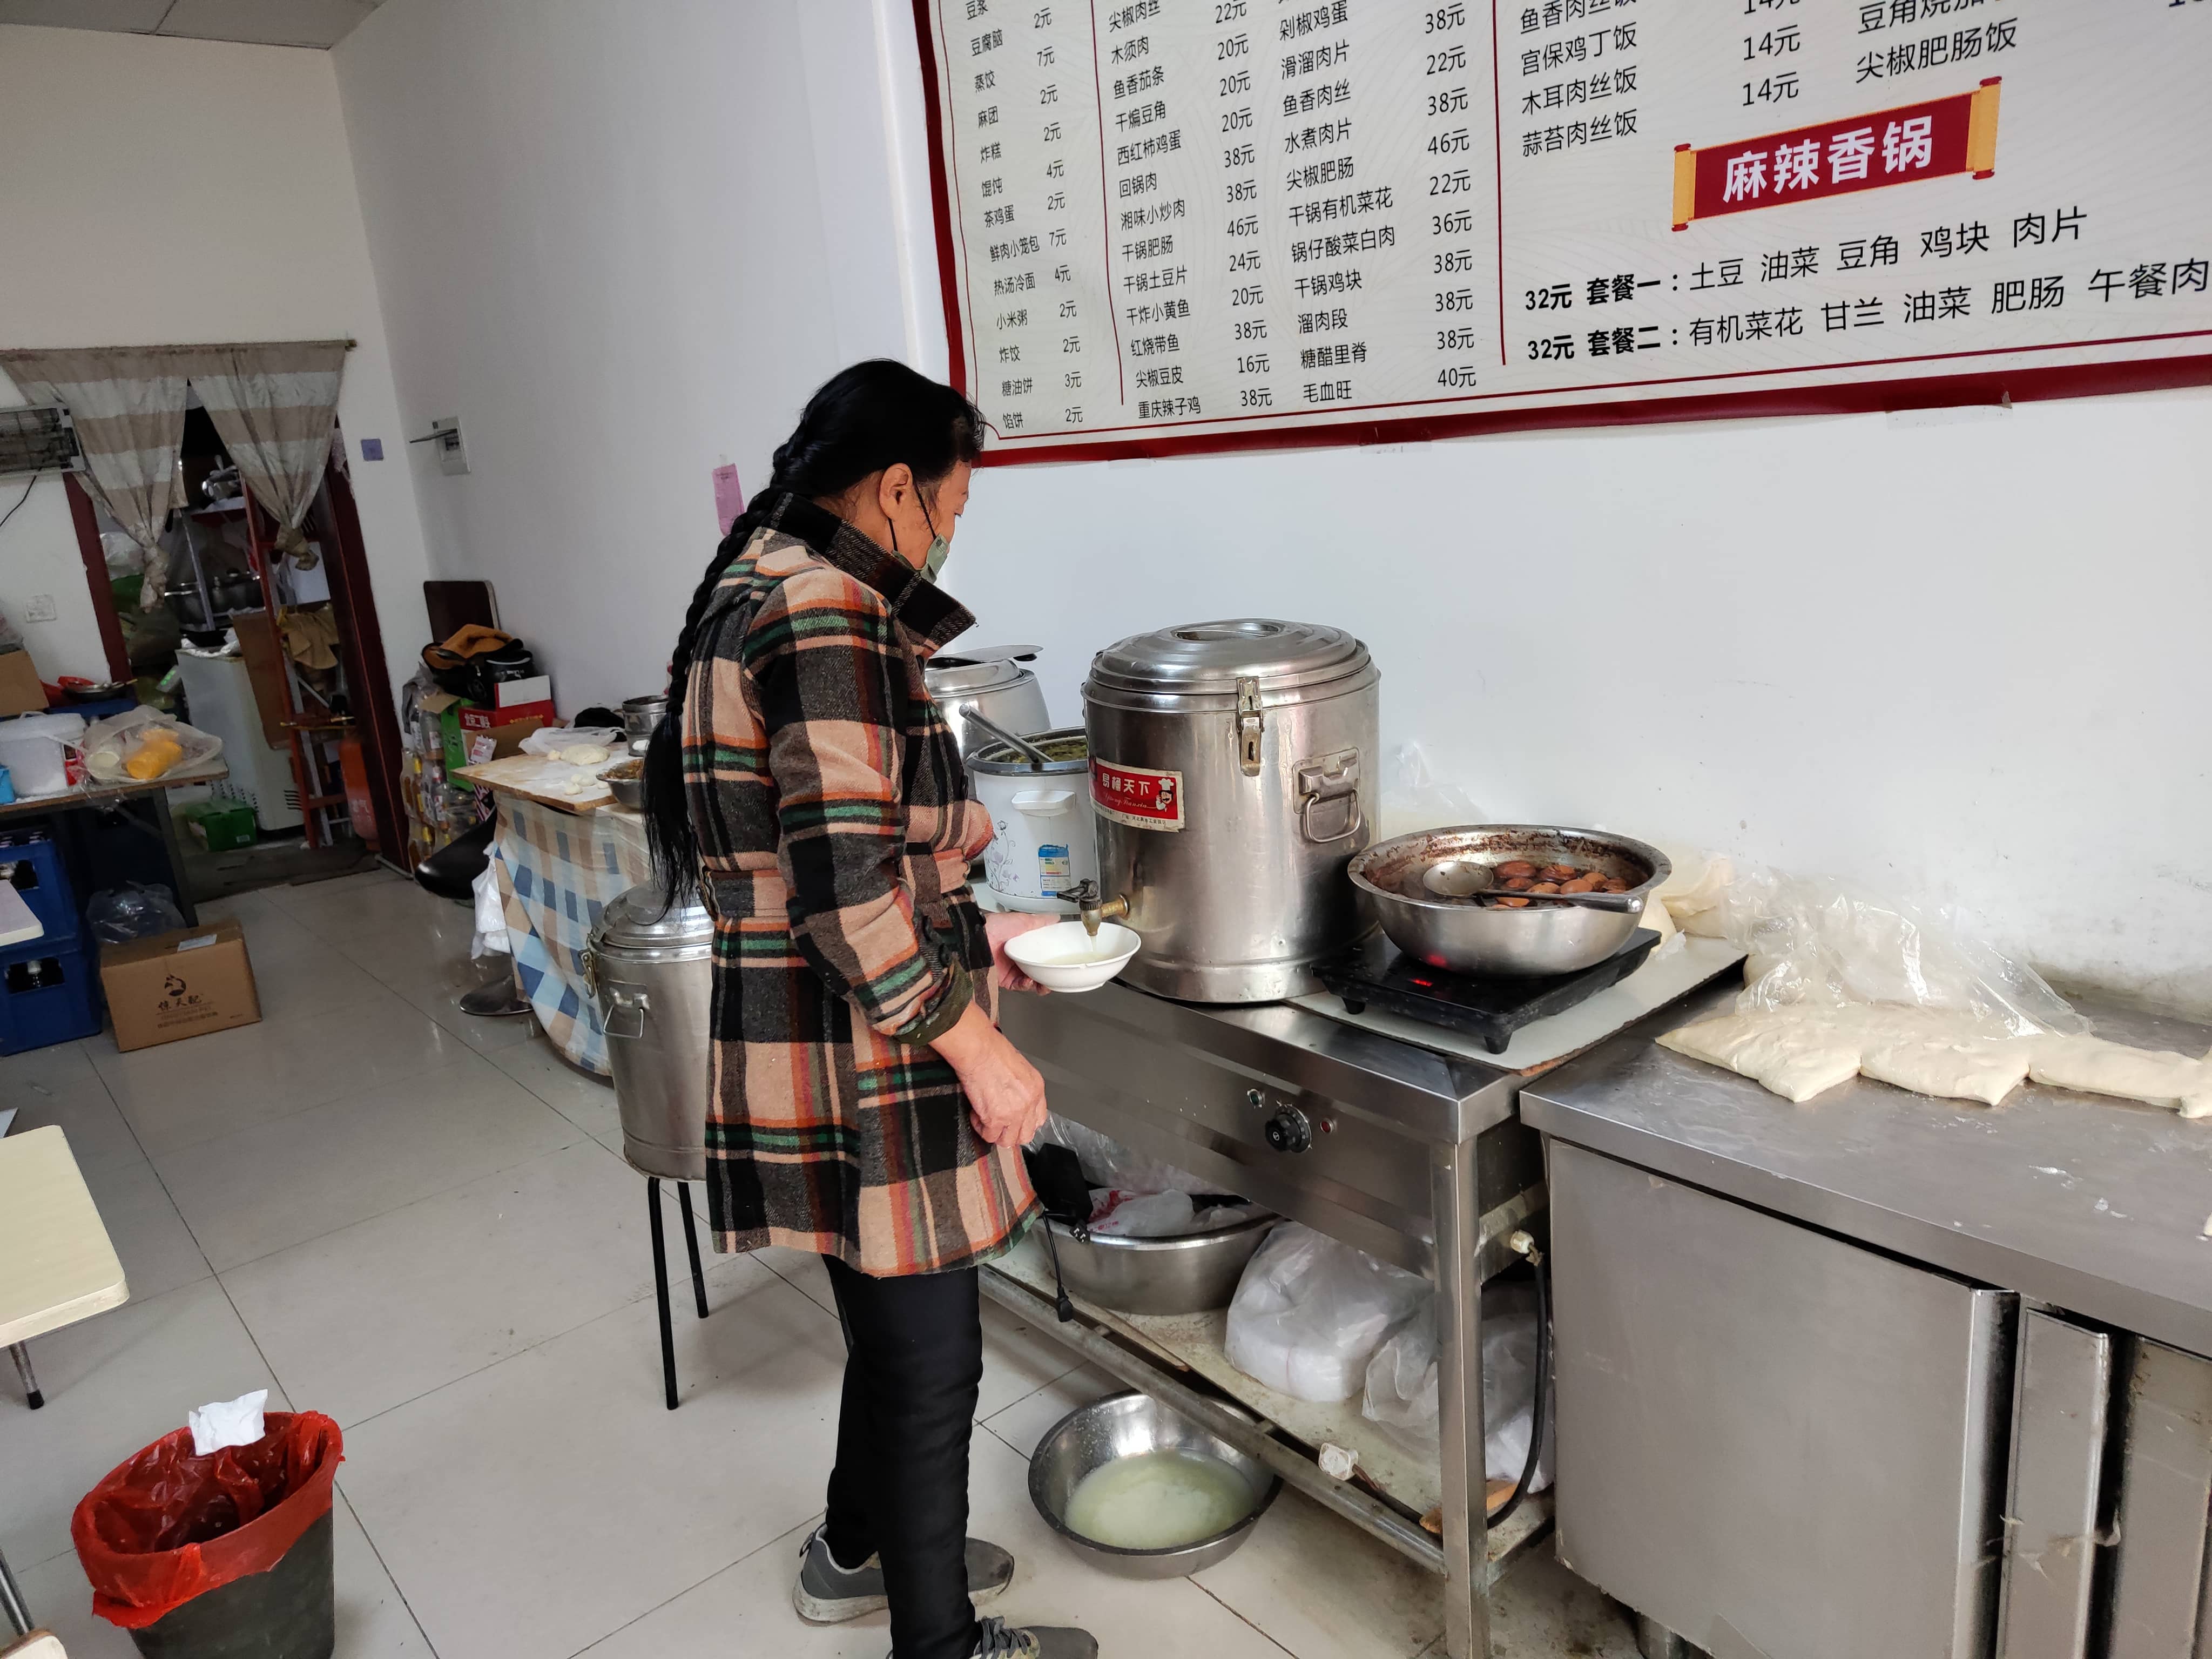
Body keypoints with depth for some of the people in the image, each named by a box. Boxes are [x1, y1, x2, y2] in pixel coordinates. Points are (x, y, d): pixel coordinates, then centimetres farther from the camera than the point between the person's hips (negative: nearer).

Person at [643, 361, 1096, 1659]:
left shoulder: (760, 588, 13)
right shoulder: (832, 614, -21)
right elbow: (847, 888, -26)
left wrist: (969, 928, 19)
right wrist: (977, 1047, -17)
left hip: (806, 1034, 10)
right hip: (856, 1059, -10)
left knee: (898, 1317, 26)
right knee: (930, 1353, 8)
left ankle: (857, 1553, 48)